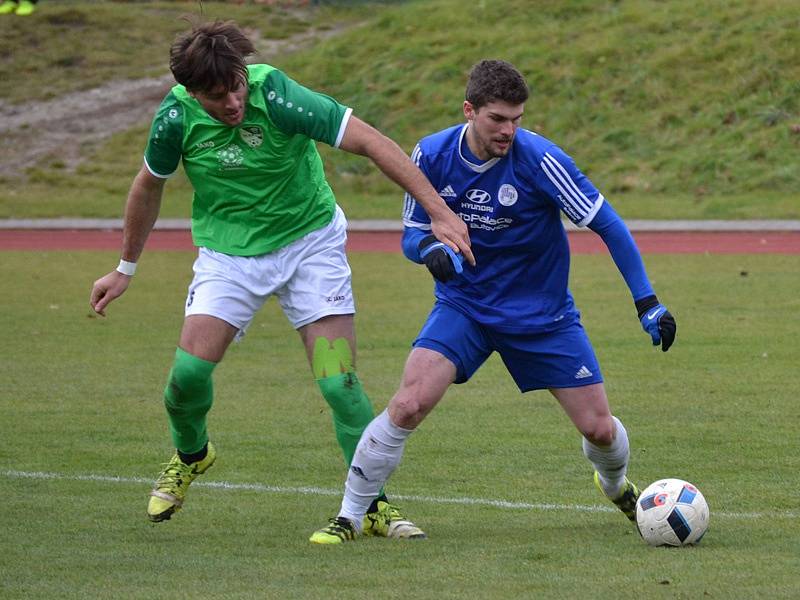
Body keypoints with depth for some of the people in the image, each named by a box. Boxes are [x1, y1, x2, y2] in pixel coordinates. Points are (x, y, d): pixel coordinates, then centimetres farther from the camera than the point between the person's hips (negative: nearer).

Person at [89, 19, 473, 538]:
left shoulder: (276, 96, -27)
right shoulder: (176, 117, -16)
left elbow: (373, 143, -26)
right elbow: (149, 186, 5)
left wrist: (439, 211, -32)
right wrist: (125, 270, 15)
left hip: (310, 242, -2)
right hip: (227, 253, 2)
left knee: (340, 383, -12)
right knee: (190, 369, -13)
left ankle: (375, 507, 0)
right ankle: (190, 455, 21)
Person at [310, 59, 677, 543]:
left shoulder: (538, 158, -21)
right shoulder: (432, 156, -11)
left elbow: (608, 225, -16)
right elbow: (412, 233, 0)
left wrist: (648, 303, -19)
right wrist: (429, 249, -25)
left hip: (543, 314, -1)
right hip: (463, 305, 1)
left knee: (599, 428, 0)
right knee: (408, 404, -21)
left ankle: (617, 485, 37)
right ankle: (349, 517, -6)